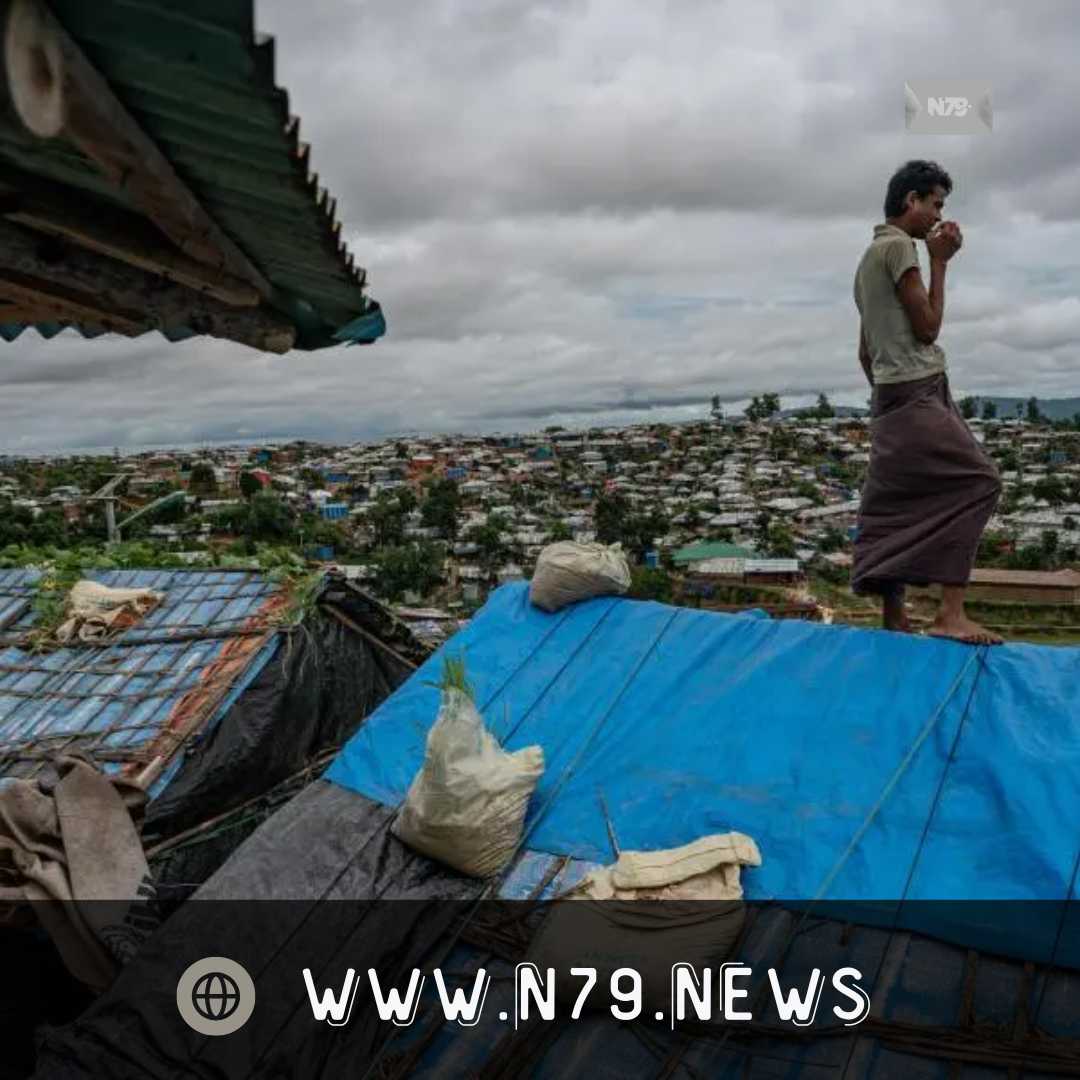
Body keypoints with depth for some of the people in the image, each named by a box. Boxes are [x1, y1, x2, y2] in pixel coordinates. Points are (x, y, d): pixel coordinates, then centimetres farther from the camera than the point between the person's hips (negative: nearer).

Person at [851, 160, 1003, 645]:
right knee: (979, 480, -11)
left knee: (892, 508, 6)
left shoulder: (869, 257, 23)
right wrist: (940, 262, -1)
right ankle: (951, 612, -16)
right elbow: (927, 328, -8)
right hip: (917, 393, -10)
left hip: (892, 397, 10)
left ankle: (892, 618, 8)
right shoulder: (898, 246, -6)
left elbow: (865, 353, 24)